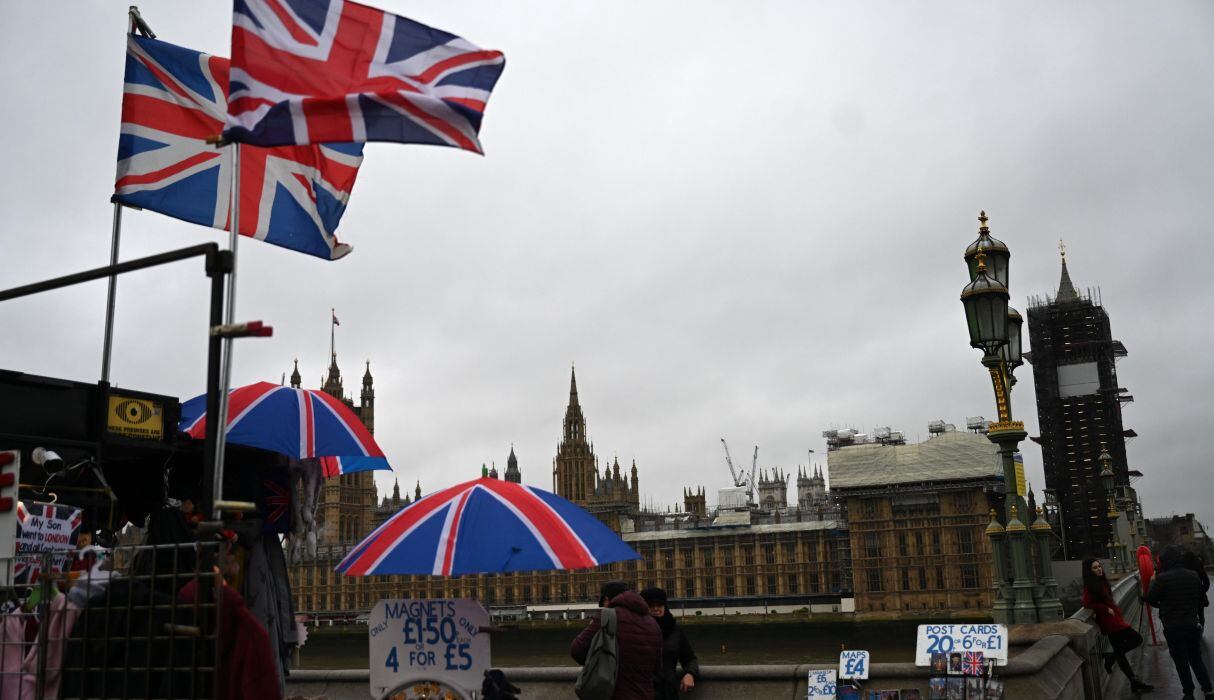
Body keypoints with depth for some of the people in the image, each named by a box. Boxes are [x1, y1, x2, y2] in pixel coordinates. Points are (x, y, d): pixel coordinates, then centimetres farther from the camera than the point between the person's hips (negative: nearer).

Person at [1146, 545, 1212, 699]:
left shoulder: (1162, 578, -18)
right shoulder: (1194, 576, 0)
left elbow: (1150, 598, -12)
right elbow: (1200, 599, 11)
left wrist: (1153, 582, 5)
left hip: (1173, 628, -4)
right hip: (1192, 625, 4)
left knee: (1181, 662, 8)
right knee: (1196, 660, 18)